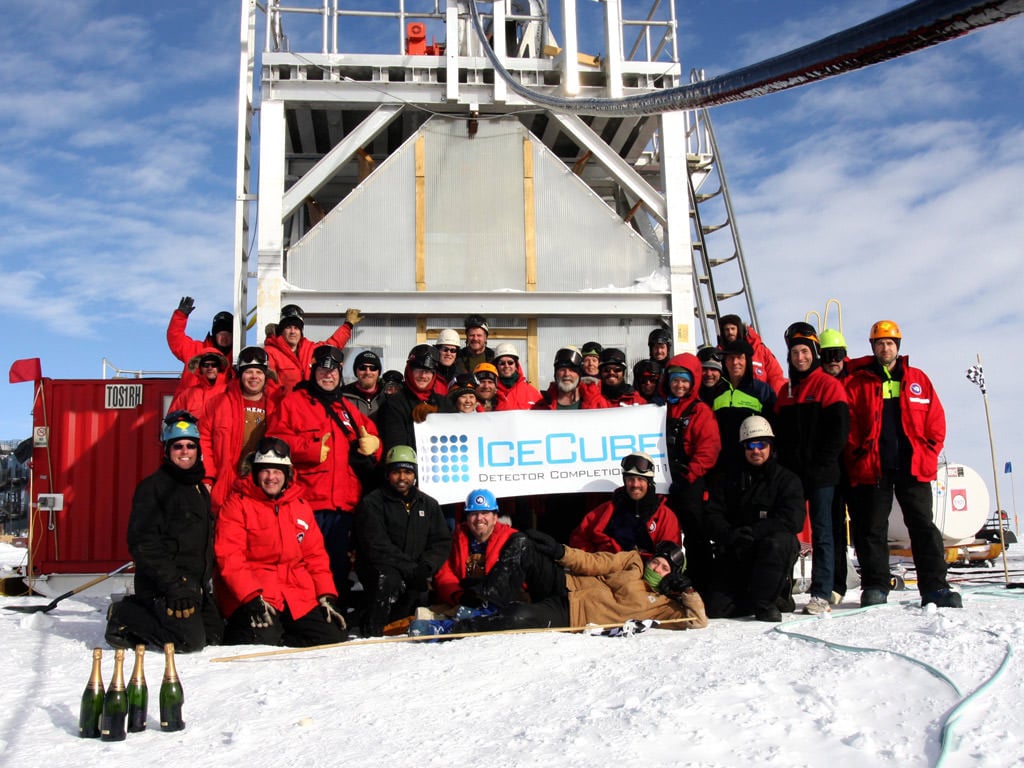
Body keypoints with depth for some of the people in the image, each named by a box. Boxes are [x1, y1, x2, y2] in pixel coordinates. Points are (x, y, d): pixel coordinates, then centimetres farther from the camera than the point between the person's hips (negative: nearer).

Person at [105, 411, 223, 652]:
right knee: (190, 639, -19)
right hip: (163, 585, -9)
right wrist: (172, 583, -23)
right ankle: (124, 617, 1)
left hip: (196, 584, 9)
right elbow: (142, 543, -17)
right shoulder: (152, 487, -10)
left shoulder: (200, 489, 17)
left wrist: (207, 580, 18)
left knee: (214, 635, 6)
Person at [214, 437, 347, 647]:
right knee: (264, 639, -29)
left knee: (335, 636, -9)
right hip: (252, 597, -5)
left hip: (299, 598, 5)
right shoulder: (238, 504, -1)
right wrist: (252, 597, -22)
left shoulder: (300, 505, 16)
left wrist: (327, 597, 4)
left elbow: (315, 555, 16)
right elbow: (229, 557, -10)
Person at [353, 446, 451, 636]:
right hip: (379, 570, -5)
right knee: (389, 579, -34)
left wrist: (426, 567, -12)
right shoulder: (371, 503, -3)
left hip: (414, 574, 5)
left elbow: (442, 542, 8)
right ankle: (371, 632, -20)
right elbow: (378, 548, -13)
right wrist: (412, 570, -20)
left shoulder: (428, 504, 14)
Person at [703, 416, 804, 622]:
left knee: (776, 542, -38)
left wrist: (753, 532, -23)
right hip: (735, 555, 3)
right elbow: (712, 517, 2)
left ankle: (765, 602, -18)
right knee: (715, 609, -12)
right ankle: (771, 595, 13)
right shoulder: (730, 480, 11)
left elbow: (793, 520, -13)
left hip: (777, 552, -3)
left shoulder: (787, 479, 3)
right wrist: (730, 535, -20)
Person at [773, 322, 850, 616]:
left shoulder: (828, 385, -1)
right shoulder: (786, 390, 17)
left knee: (821, 532, -3)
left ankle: (822, 595, -2)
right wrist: (783, 467, 4)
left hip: (820, 474, -5)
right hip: (791, 475, 6)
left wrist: (820, 465, -13)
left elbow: (839, 430, -8)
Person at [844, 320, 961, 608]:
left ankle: (935, 587, 4)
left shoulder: (918, 380, 11)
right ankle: (875, 587, 8)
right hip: (872, 469, -1)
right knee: (872, 529, 2)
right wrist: (857, 459, -5)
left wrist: (928, 454, -1)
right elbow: (848, 425, 3)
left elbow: (936, 421, 9)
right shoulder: (858, 383, 6)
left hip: (914, 467, 1)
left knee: (924, 527, 1)